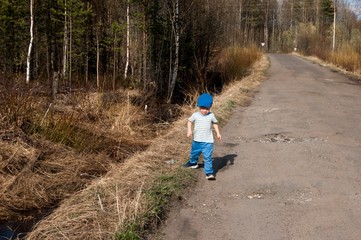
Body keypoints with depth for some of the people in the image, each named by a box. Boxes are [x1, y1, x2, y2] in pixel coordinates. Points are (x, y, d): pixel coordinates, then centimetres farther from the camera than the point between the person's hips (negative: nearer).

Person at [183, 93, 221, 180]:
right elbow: (190, 121, 9)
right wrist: (189, 130, -6)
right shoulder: (195, 115, -4)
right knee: (194, 153, 23)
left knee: (207, 157, -11)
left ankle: (209, 173, -8)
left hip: (208, 141, -2)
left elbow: (215, 124, 12)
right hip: (197, 140, 2)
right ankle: (193, 163, 53)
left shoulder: (211, 116, -2)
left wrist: (218, 133, 5)